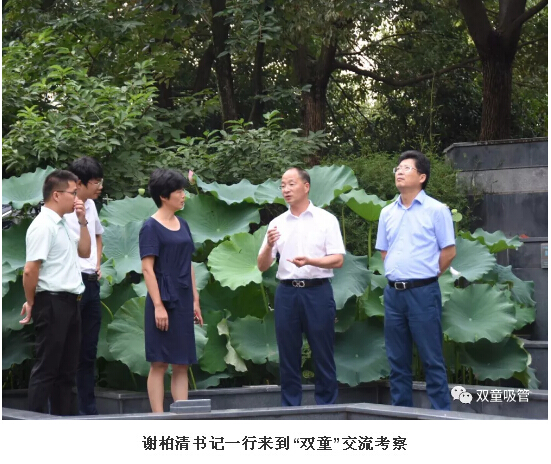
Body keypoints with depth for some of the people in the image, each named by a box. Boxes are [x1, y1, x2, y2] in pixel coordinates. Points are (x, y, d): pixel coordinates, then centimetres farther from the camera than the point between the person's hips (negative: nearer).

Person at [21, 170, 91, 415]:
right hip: (52, 302, -9)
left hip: (69, 302, 9)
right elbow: (30, 270, -21)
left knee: (67, 368, 13)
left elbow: (84, 252, 21)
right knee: (46, 368, -4)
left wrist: (82, 222, 9)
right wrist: (31, 303, -8)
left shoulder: (63, 224, 12)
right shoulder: (43, 226, -17)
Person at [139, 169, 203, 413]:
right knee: (159, 364, -3)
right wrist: (158, 305, -17)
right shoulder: (151, 227, -7)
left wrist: (195, 300, 14)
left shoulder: (182, 225, 13)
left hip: (183, 303, 7)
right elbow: (147, 268, -12)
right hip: (163, 301, -7)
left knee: (182, 365, 7)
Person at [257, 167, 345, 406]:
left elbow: (338, 259, -4)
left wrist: (310, 261, -21)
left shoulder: (326, 220, 2)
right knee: (288, 355, 5)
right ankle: (290, 409, 11)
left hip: (317, 291, -3)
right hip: (286, 292, 3)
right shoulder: (277, 224, 11)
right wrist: (269, 246, -12)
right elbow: (262, 266, 9)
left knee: (323, 355, 0)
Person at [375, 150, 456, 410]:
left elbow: (449, 251, -3)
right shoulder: (387, 213, 11)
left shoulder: (436, 210, -5)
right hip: (393, 292, 6)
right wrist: (397, 274, 12)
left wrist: (425, 275, 2)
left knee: (432, 359, -2)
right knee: (397, 360, 11)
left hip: (423, 292, -5)